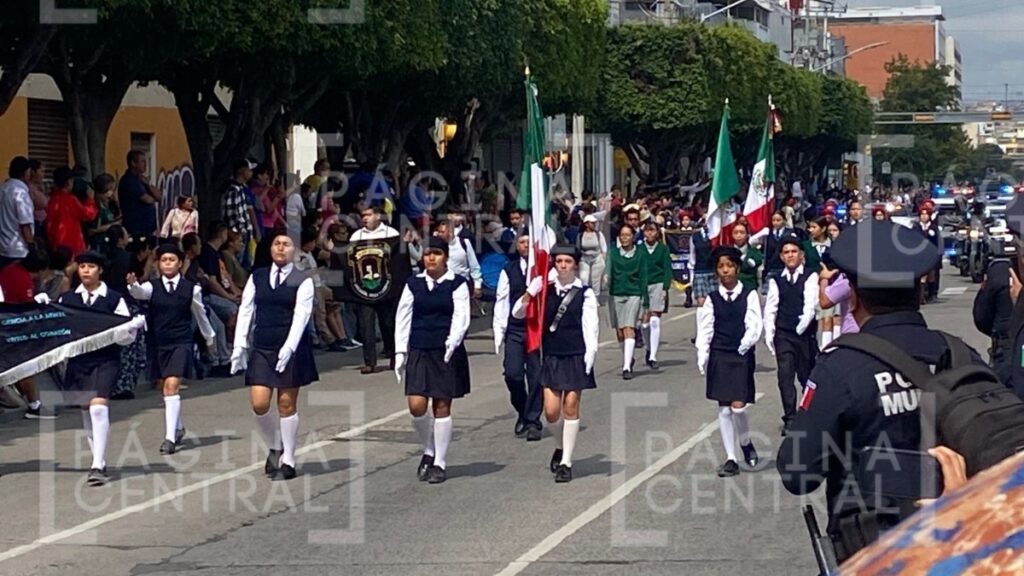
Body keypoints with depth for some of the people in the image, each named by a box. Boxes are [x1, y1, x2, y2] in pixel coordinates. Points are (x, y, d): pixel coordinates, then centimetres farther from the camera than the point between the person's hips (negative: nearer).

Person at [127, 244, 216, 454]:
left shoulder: (191, 289, 0)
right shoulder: (153, 287, 1)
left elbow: (200, 315, 14)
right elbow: (139, 293, -22)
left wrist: (209, 338, 28)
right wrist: (132, 284, -45)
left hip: (180, 343, -3)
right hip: (157, 344, 3)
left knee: (172, 386, -17)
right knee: (164, 388, 14)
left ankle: (170, 437, -20)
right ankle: (178, 428, 36)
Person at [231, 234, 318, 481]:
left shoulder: (302, 281, -2)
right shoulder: (257, 278, 9)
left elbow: (301, 316, -11)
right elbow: (245, 311, 8)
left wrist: (289, 348, -22)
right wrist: (239, 346, -1)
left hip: (291, 349, -3)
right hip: (261, 349, 3)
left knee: (287, 404, 0)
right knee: (259, 404, -5)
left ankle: (287, 461, 10)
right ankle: (275, 447, 19)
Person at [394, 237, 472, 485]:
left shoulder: (457, 285, -1)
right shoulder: (413, 284, 8)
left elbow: (461, 317, -9)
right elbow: (403, 318, 10)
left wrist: (452, 342, -26)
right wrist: (400, 352, 5)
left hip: (447, 353, -2)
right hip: (419, 351, 3)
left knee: (442, 407, 1)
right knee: (416, 406, -6)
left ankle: (440, 463, 11)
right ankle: (428, 450, 19)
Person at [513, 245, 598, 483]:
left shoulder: (584, 294, -2)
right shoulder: (546, 291, 6)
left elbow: (590, 326, -6)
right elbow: (517, 312, 3)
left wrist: (590, 354, -15)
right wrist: (532, 291, -12)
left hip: (576, 357, -3)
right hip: (552, 357, 3)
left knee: (570, 408, 0)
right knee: (551, 411, 1)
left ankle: (566, 462, 7)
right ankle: (561, 446, 30)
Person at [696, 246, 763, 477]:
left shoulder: (749, 294, -2)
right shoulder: (712, 298, 4)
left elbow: (754, 326, -4)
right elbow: (705, 330, 3)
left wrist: (744, 346, -17)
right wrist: (702, 359, -5)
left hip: (742, 356, -2)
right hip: (719, 356, 3)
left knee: (738, 406, -11)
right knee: (723, 409, 3)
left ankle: (746, 443, 17)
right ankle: (731, 459, 8)